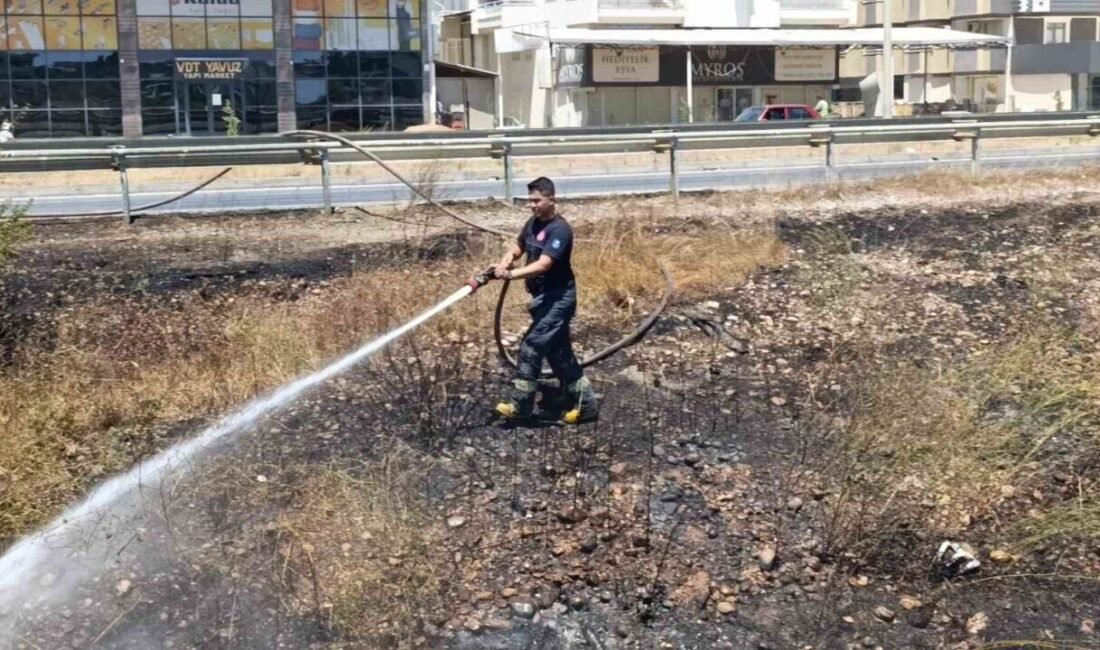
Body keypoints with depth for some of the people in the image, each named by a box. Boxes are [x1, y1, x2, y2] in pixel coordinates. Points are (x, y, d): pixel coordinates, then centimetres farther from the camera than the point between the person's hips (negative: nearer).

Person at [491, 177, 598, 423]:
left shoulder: (559, 229, -20)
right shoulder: (533, 223, 7)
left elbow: (542, 265, -29)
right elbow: (517, 245, 16)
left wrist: (512, 274, -40)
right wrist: (505, 261, -7)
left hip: (557, 298, -10)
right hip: (544, 297, 10)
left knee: (531, 347, -8)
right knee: (558, 352, 13)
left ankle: (520, 405, 2)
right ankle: (583, 403, 22)